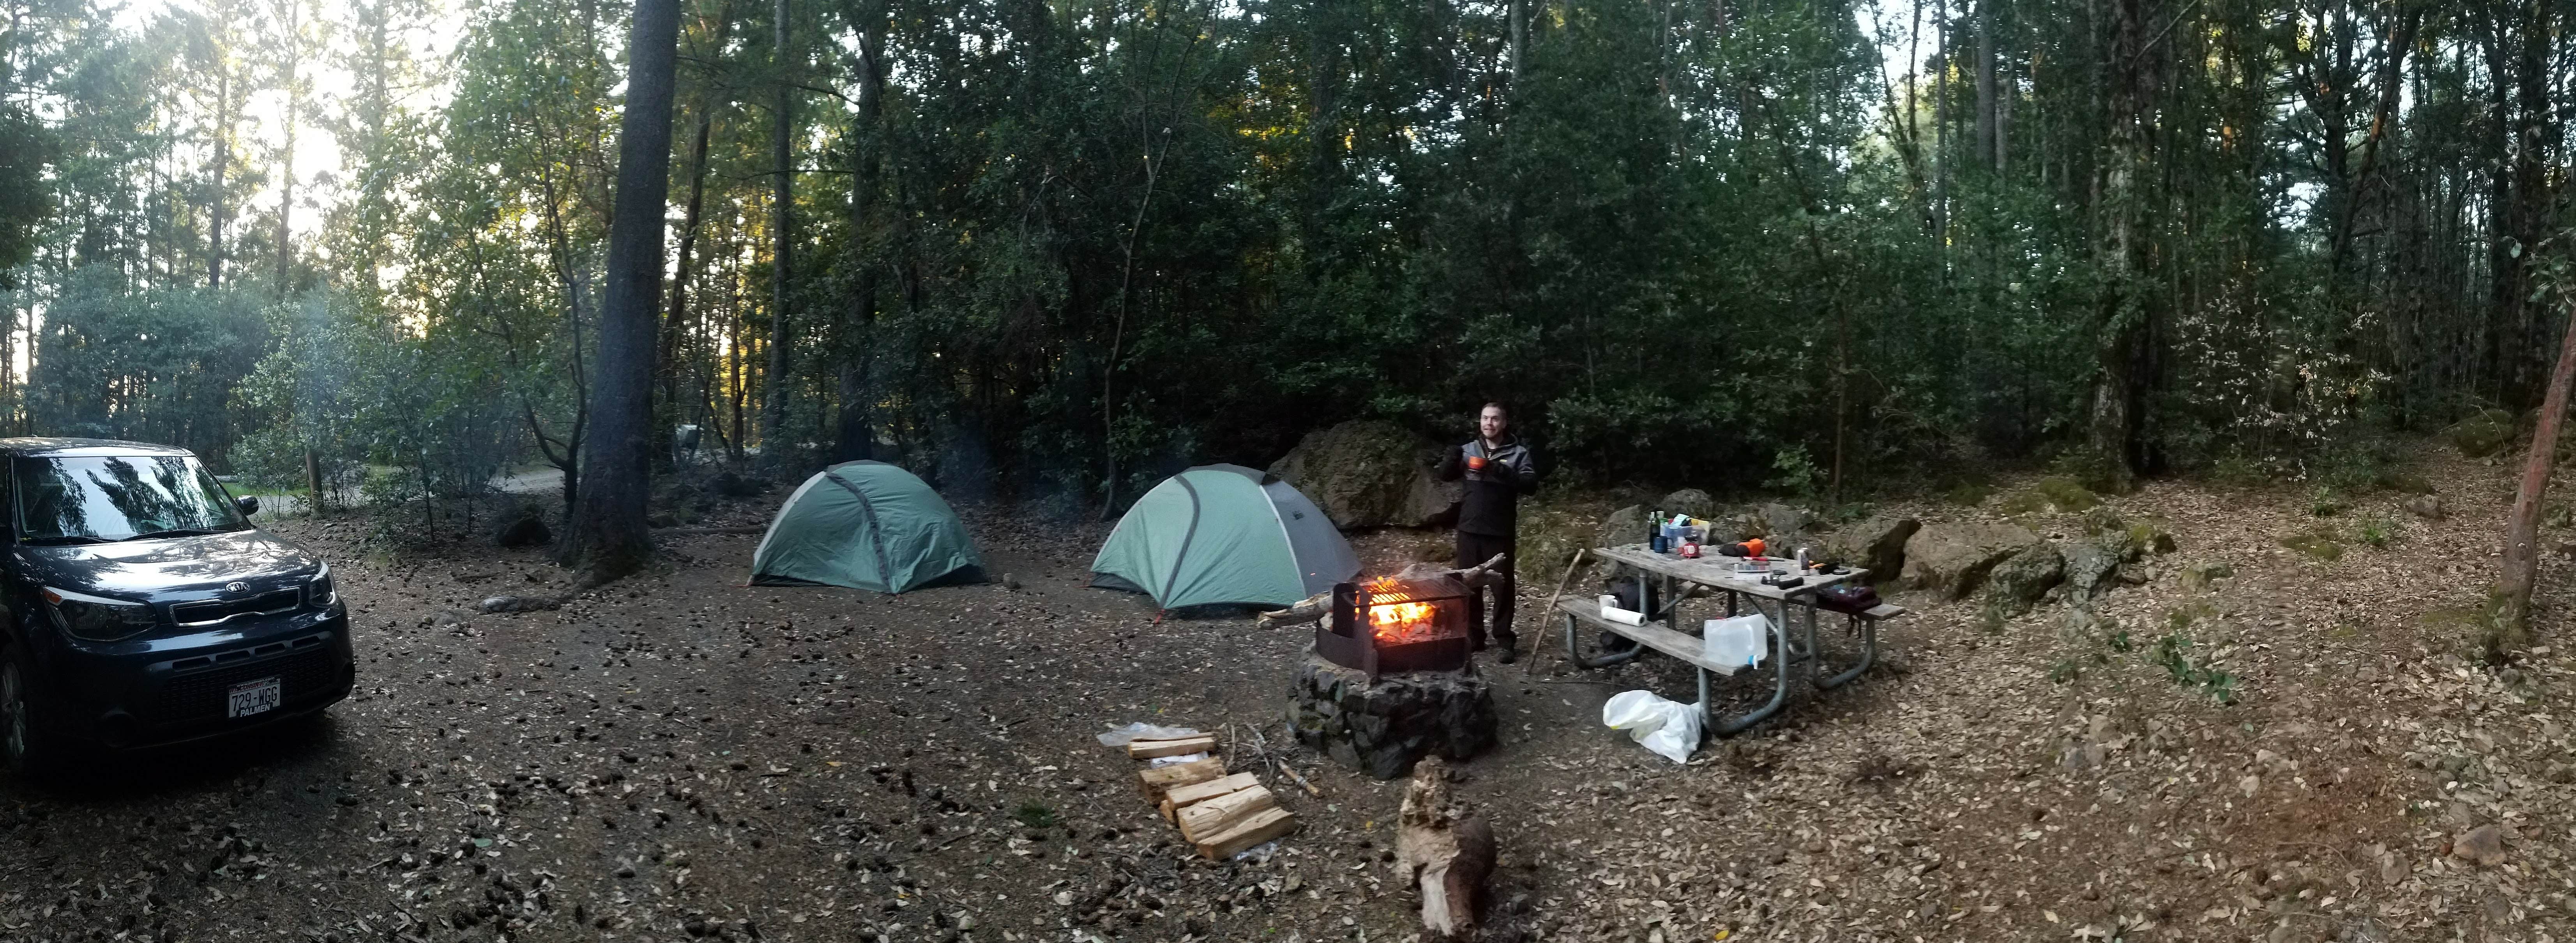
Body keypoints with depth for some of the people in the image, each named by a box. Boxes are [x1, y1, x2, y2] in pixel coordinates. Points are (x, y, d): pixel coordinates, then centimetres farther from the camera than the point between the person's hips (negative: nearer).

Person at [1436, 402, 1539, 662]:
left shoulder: (1518, 453, -1)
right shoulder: (1469, 450, 8)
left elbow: (1531, 484, -13)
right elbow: (1445, 476, 2)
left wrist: (1506, 473, -29)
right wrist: (1451, 460, -19)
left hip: (1500, 532, -3)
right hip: (1469, 529, 3)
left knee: (1503, 587, 1)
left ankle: (1506, 641, 10)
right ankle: (1473, 636, 21)